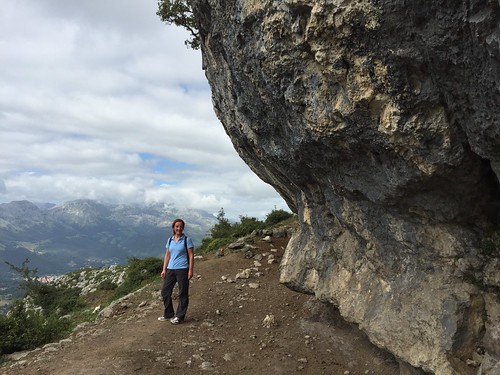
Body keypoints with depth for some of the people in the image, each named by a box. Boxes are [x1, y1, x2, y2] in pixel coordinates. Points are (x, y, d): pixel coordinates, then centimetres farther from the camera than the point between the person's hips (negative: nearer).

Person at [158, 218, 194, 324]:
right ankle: (168, 314, 24)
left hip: (182, 269, -5)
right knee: (165, 291, 8)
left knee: (183, 294, 1)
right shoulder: (170, 240, 9)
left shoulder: (187, 240, -5)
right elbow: (167, 255, 13)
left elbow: (191, 255, -6)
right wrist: (164, 269, 8)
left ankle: (179, 316, 14)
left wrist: (190, 270, -13)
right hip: (170, 269, 5)